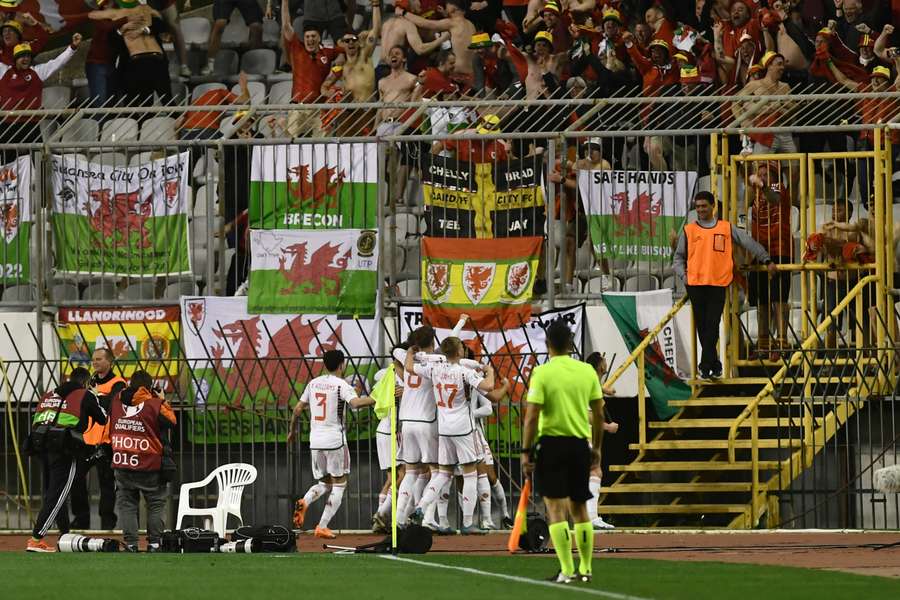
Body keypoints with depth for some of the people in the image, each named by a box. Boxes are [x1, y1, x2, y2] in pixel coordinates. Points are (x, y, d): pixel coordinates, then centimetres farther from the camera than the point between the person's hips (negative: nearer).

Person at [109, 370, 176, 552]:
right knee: (156, 503, 10)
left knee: (126, 503, 9)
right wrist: (161, 400, 7)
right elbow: (172, 422, -1)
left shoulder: (116, 400, -1)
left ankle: (130, 543, 1)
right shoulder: (154, 405, -13)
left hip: (121, 463, 3)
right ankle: (154, 543, 6)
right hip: (149, 466, -3)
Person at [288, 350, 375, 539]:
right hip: (335, 440, -5)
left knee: (324, 484, 18)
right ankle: (322, 527, -5)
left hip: (315, 441, 5)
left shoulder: (313, 383, 10)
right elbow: (355, 403, -26)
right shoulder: (341, 385, -7)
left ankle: (304, 502, -14)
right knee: (339, 484, 5)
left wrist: (292, 430, 29)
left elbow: (298, 409, 15)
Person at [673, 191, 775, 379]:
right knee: (703, 327, 3)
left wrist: (766, 260, 14)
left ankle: (705, 366, -10)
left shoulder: (727, 228, 10)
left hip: (718, 284, -1)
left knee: (712, 326, -8)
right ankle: (715, 366, 12)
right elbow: (679, 257, 15)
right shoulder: (688, 231, 11)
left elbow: (748, 242, 16)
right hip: (695, 284, 1)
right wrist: (683, 275, -1)